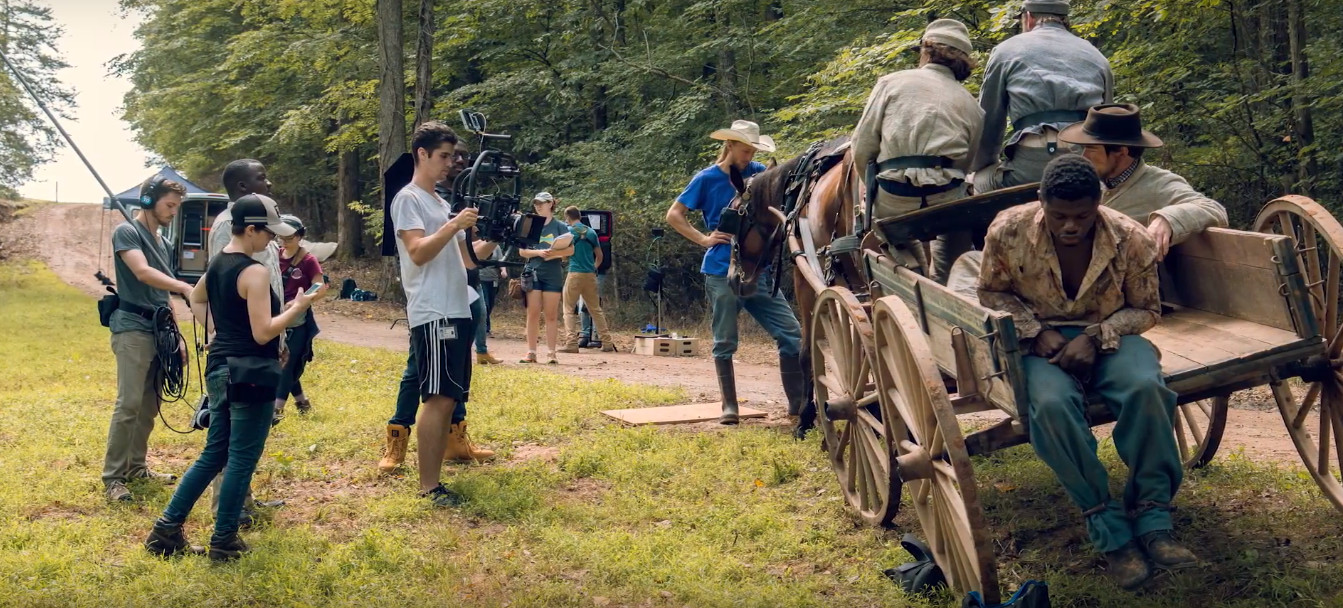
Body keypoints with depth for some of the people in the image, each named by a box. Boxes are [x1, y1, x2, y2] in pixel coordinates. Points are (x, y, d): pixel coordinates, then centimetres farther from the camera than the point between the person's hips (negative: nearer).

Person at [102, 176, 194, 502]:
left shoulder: (162, 242, 18)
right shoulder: (126, 232, -7)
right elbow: (143, 273, -24)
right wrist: (186, 288, -35)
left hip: (158, 331, 8)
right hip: (133, 329, -8)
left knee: (149, 405, 11)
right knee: (129, 404, -10)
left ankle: (136, 466, 21)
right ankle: (112, 476, -5)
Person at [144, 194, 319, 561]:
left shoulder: (217, 264, 10)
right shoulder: (254, 272, -17)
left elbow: (196, 300, 30)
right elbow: (263, 333, -21)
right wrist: (299, 307, -14)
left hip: (220, 366, 9)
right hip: (250, 373, -9)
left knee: (214, 454, 17)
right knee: (242, 460, 1)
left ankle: (167, 529, 18)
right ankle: (224, 542, 9)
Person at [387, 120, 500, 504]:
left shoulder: (442, 203, 22)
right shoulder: (408, 199, -4)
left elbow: (465, 258, 21)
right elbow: (418, 252, -17)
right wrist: (455, 225, -21)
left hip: (457, 310, 9)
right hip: (432, 314, -9)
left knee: (450, 398, 10)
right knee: (439, 398, -12)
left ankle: (445, 463, 15)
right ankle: (429, 486, -9)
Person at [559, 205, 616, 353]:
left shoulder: (569, 230, -3)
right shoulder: (591, 232, 11)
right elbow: (599, 255, 15)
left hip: (575, 273, -5)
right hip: (590, 275, 5)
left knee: (569, 309, 1)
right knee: (596, 309, 12)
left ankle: (571, 343, -11)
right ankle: (608, 343, 10)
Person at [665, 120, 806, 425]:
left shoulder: (758, 174, 8)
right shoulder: (707, 179, -2)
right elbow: (674, 215, 1)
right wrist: (704, 239, -9)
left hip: (759, 271, 4)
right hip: (723, 274, -4)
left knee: (791, 334, -2)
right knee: (725, 343, 4)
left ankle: (798, 402, 5)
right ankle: (729, 407, 15)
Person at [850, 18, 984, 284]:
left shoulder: (891, 83, 6)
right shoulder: (972, 106, 13)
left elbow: (862, 148, 3)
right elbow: (965, 165, 15)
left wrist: (874, 186, 20)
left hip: (892, 205, -1)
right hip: (947, 202, 1)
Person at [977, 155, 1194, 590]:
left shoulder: (1131, 239, -11)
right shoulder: (1008, 231, -12)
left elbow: (1145, 310, 3)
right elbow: (992, 293, 4)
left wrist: (1095, 337, -16)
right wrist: (1035, 331, -13)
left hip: (1110, 337, 1)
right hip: (1042, 341, -1)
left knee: (1146, 387, -34)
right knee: (1052, 403, -35)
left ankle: (1152, 521, -20)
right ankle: (1109, 530, -24)